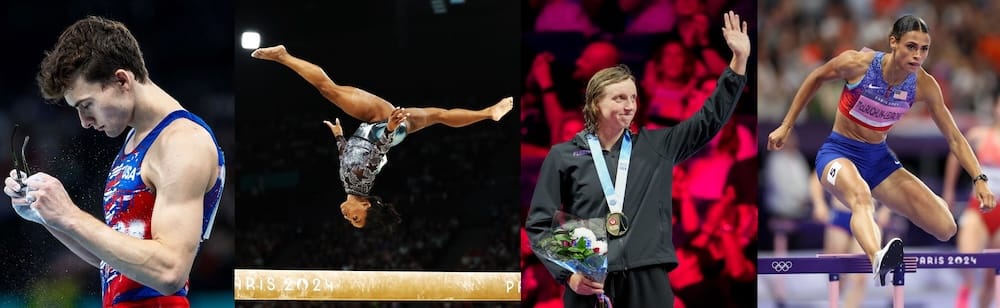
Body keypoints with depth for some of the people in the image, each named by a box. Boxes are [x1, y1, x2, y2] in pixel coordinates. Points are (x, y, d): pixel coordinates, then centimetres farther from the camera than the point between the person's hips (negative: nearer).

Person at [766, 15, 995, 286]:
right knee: (860, 196, -43)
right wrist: (786, 126, 4)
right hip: (839, 152, -4)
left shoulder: (924, 85, -11)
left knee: (946, 229, -8)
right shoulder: (858, 63, -19)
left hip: (879, 159, 4)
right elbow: (816, 78, 0)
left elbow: (954, 137, -4)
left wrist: (979, 179, -16)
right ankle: (878, 260, -73)